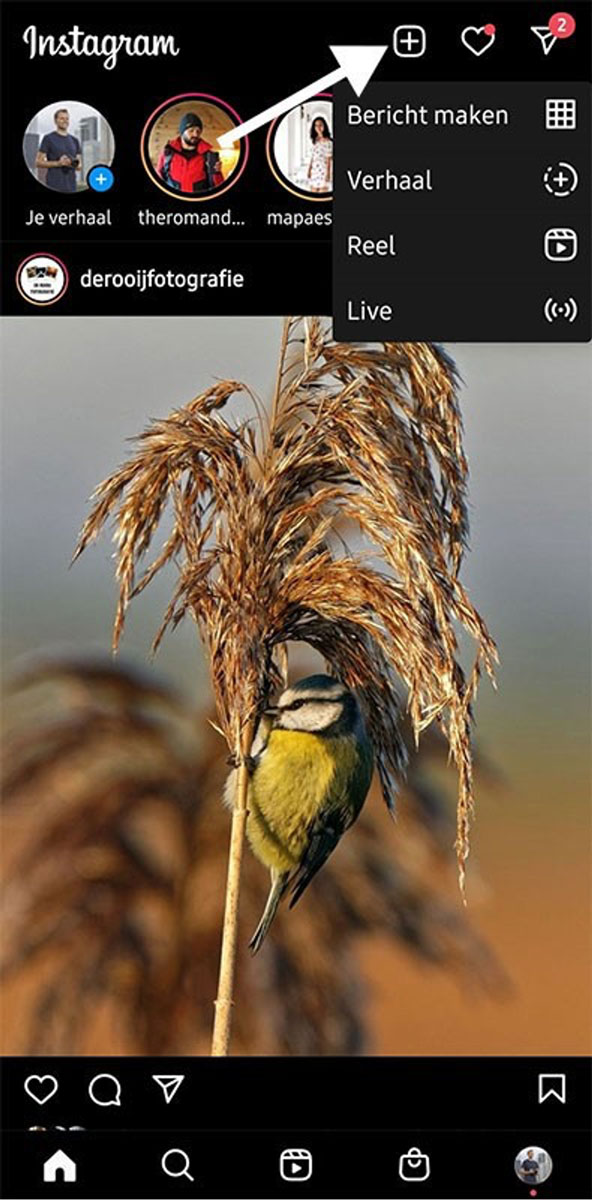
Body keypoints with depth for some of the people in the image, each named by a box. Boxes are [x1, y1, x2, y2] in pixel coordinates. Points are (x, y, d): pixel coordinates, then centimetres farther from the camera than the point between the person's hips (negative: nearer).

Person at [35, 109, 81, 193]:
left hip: (71, 186, 5)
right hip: (54, 186, -5)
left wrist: (75, 164, -8)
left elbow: (79, 167, 17)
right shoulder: (48, 138, 1)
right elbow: (38, 162, -3)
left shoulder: (74, 140, 16)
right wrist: (57, 163, -17)